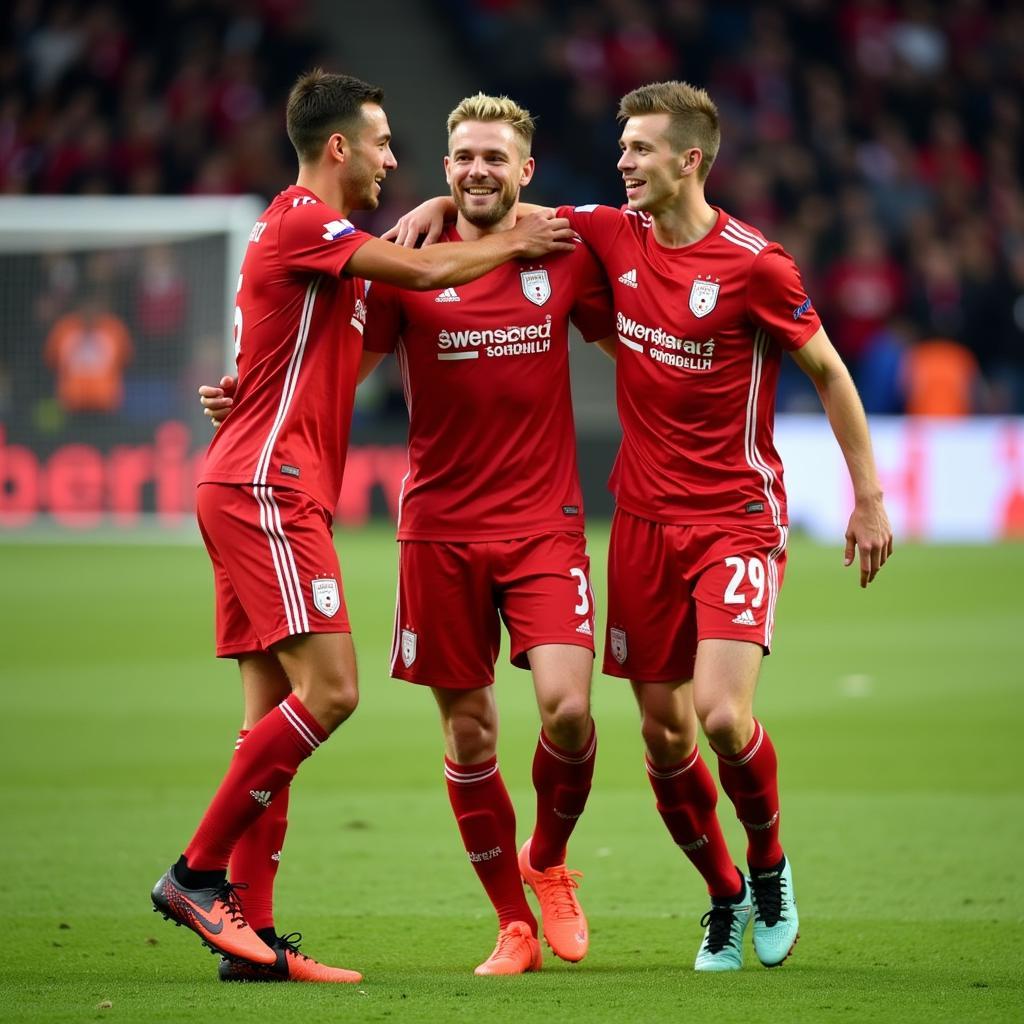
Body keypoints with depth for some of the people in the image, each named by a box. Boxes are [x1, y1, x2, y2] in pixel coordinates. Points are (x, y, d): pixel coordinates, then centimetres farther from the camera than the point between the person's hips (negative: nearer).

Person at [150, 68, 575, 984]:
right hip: (265, 488, -10)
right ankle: (197, 874, -12)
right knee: (329, 687, -15)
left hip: (256, 492, 10)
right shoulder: (300, 222, -10)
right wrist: (512, 244, 4)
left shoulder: (326, 237, 21)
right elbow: (422, 273, -11)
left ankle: (249, 934, 2)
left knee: (275, 711, 5)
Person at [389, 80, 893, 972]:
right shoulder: (614, 236, 2)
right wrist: (437, 206, 0)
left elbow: (828, 371, -3)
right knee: (664, 732, 5)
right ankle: (726, 898, 26)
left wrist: (868, 498, -3)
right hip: (645, 521, 5)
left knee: (721, 715, -18)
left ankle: (769, 866, 11)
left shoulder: (753, 263, -12)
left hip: (738, 520, -5)